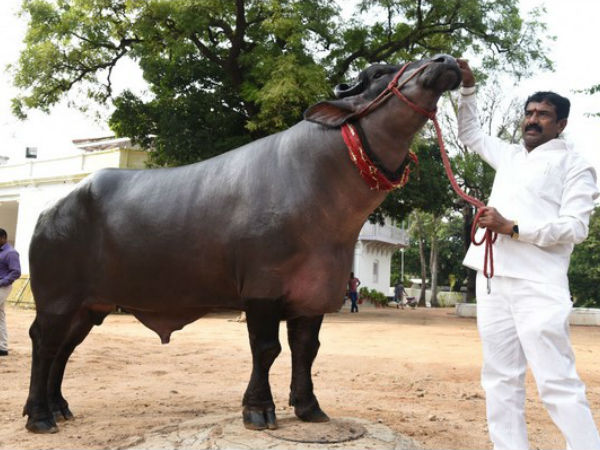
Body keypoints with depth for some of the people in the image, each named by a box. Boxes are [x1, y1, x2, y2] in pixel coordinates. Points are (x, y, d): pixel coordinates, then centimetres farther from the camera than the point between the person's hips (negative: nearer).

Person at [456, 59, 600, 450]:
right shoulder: (510, 156, 23)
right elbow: (470, 133, 35)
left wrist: (513, 227, -15)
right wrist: (468, 88, 25)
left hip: (537, 285, -6)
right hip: (493, 280, 7)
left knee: (557, 383, -11)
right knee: (500, 379, 6)